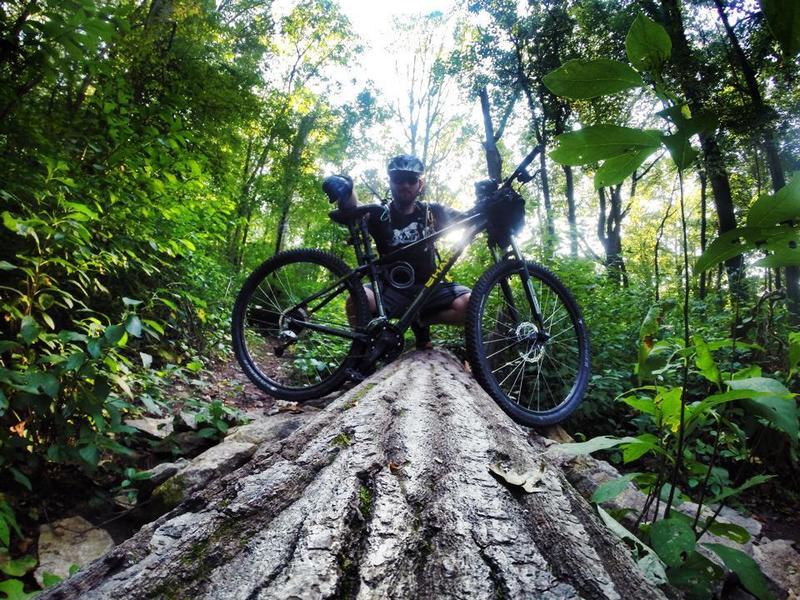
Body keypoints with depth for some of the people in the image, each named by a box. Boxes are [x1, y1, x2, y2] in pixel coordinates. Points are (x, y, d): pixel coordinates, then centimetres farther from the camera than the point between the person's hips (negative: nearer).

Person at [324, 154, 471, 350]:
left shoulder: (432, 212, 4)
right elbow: (353, 212, -22)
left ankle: (422, 321, 3)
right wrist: (344, 191, -45)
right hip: (391, 289, -2)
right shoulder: (380, 215, -1)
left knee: (469, 303, -24)